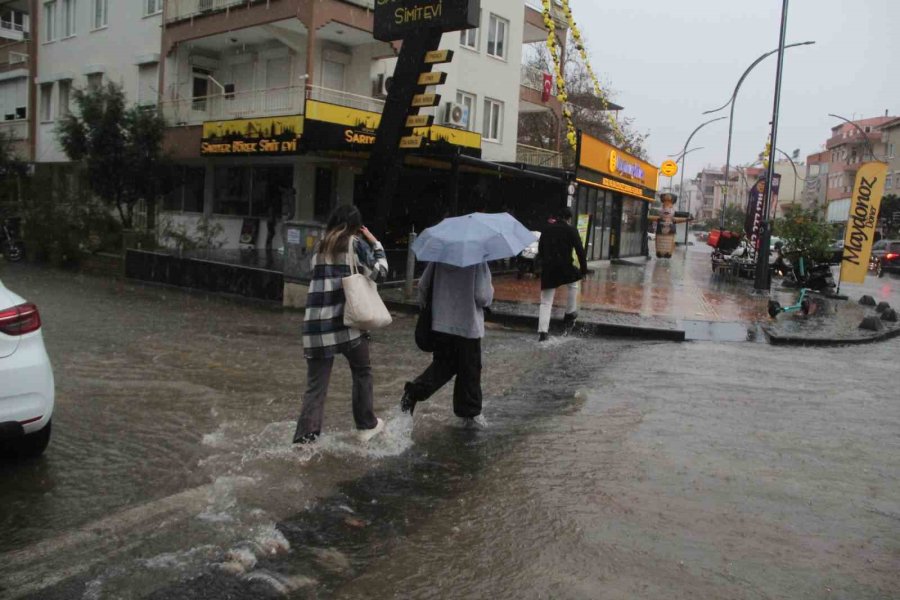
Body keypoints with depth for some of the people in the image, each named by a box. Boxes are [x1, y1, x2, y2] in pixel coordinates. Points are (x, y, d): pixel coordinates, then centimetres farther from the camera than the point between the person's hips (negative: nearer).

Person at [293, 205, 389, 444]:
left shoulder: (320, 247, 17)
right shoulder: (355, 244, 2)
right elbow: (379, 272, 2)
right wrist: (375, 243, 13)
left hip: (316, 324, 4)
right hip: (346, 321, -4)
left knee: (316, 383, 7)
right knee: (362, 373, 17)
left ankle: (305, 435, -1)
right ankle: (367, 425, 26)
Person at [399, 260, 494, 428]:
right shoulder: (477, 261, -15)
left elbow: (423, 285, 3)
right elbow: (483, 297, -17)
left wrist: (424, 305, 21)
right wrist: (490, 289, 5)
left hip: (440, 324, 4)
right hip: (468, 326, -4)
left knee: (442, 364, 20)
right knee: (469, 371, 10)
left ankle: (414, 392, 1)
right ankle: (470, 415, 22)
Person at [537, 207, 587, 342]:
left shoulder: (546, 228, 13)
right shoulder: (571, 230, 0)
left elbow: (540, 250, 18)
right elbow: (580, 251, -4)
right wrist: (584, 269, 2)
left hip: (547, 269, 3)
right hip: (564, 267, -3)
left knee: (545, 302, 7)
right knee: (573, 285, 29)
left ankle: (543, 332, -1)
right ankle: (570, 315, 28)